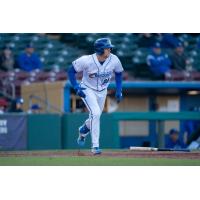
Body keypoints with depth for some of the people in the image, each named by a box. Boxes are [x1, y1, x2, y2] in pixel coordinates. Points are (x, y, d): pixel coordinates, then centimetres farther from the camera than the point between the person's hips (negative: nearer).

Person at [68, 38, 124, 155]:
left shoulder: (114, 60, -18)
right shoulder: (86, 61, -28)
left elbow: (119, 73, 3)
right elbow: (71, 71, -14)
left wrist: (119, 90, -2)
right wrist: (76, 88, -21)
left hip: (102, 91, 5)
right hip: (88, 90, -5)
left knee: (96, 116, 15)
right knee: (95, 113, -23)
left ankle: (84, 130, 51)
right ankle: (95, 146, -16)